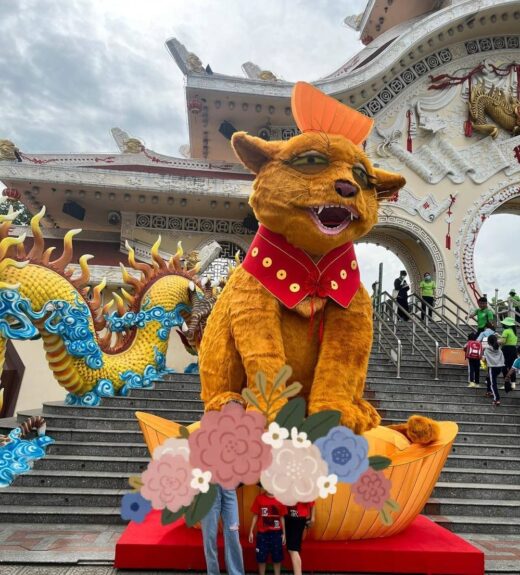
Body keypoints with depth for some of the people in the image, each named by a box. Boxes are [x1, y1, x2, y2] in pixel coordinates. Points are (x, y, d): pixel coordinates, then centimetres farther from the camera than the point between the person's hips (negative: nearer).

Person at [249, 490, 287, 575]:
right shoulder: (259, 498, -6)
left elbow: (282, 517, 2)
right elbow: (255, 516, 0)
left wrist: (284, 533, 4)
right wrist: (251, 532, -1)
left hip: (276, 533, 1)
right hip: (262, 533, -1)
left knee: (277, 558, 8)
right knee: (261, 558, 6)